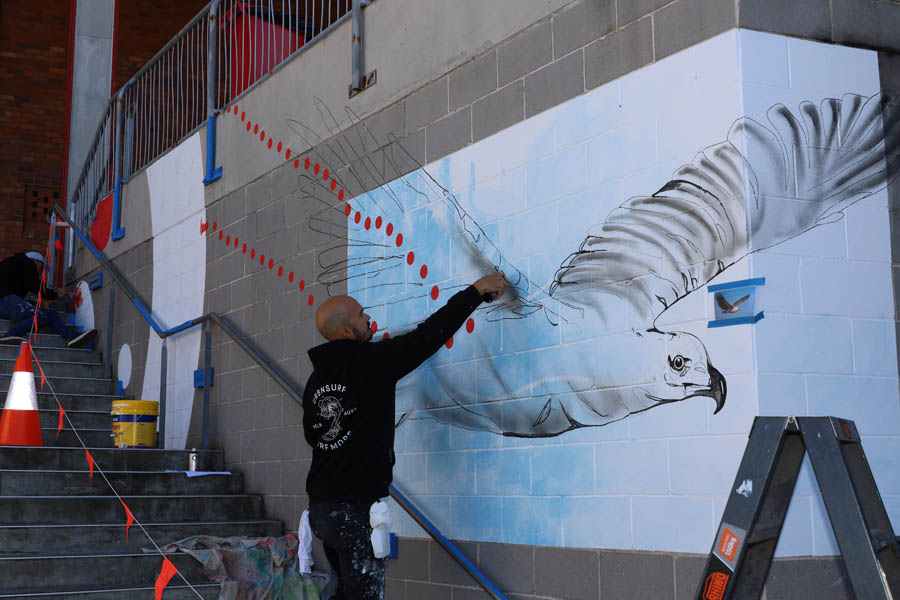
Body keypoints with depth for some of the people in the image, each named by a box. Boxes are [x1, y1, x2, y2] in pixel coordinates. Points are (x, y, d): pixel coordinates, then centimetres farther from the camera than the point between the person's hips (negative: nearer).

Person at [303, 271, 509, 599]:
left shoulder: (316, 378, 10)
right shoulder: (371, 361, -11)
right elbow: (428, 335, -10)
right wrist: (476, 291, -2)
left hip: (320, 507, 8)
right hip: (357, 508, -8)